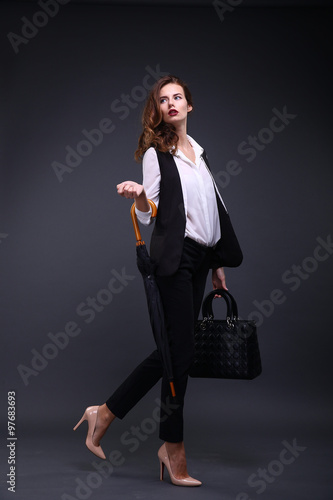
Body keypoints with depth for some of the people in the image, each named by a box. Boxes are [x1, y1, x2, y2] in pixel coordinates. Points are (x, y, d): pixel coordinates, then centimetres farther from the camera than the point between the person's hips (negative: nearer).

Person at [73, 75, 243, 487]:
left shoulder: (198, 151, 18)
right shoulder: (156, 153, -2)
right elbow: (147, 216, -6)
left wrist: (218, 263, 19)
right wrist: (138, 196, -29)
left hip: (199, 258, 8)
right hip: (174, 258, -8)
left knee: (173, 349, 8)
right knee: (181, 350, -6)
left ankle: (105, 414, 17)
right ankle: (174, 449, 6)